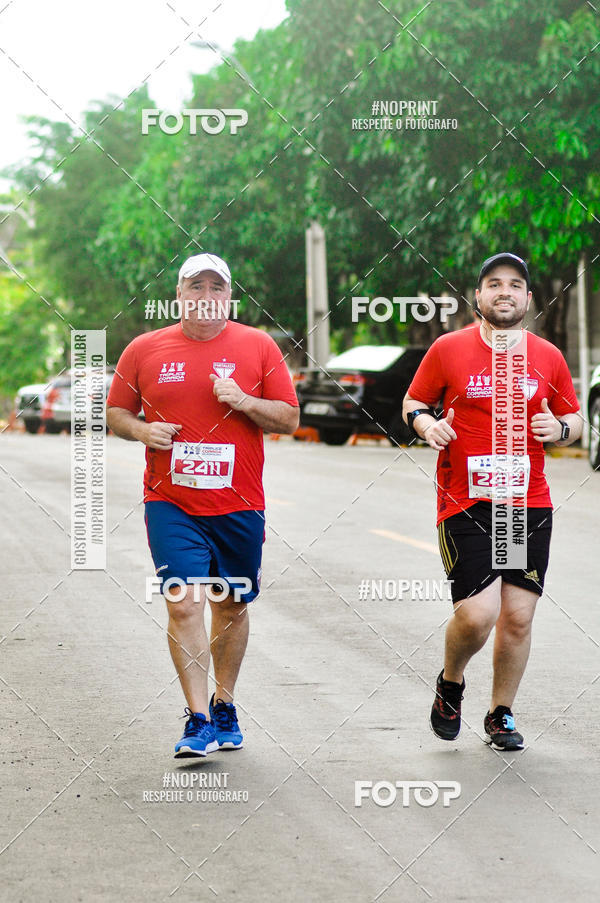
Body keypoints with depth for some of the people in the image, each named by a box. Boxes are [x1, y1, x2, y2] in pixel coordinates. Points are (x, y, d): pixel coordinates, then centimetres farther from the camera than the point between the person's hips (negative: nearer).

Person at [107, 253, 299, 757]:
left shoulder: (258, 347, 3)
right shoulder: (145, 350, 4)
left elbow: (290, 418, 3)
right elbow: (116, 412, 13)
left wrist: (243, 401, -14)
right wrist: (141, 431, -8)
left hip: (239, 505, 1)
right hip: (171, 505, -1)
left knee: (232, 606, 11)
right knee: (184, 602, -13)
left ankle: (224, 708, 30)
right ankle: (199, 722, -10)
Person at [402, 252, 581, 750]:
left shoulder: (547, 357, 7)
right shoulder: (448, 349, 1)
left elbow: (575, 419, 17)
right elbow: (413, 401, 13)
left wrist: (560, 429, -5)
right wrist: (424, 421, -9)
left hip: (530, 505, 3)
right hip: (465, 503, -3)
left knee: (518, 616, 2)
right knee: (477, 613, -14)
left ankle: (501, 714, 22)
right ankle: (451, 684, 18)